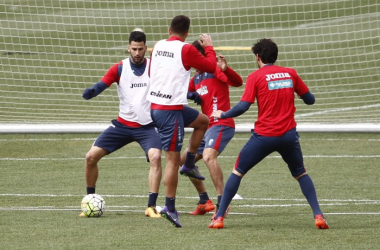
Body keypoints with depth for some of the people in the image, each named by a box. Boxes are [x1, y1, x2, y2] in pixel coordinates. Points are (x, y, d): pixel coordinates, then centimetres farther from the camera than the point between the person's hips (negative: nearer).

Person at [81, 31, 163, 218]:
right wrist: (89, 92, -35)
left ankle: (151, 207, -23)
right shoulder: (119, 68, -2)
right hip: (123, 124, 2)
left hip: (147, 126, -2)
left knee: (155, 157, -28)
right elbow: (100, 86, -12)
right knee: (91, 157, -3)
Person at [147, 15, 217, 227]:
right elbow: (211, 67, -1)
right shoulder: (186, 50, -12)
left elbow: (150, 72, 23)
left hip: (155, 105, 8)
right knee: (173, 159, -5)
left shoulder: (157, 47, 8)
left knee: (203, 121, 26)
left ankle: (189, 165, 24)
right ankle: (170, 207, -6)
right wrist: (209, 47, 14)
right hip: (171, 110, -8)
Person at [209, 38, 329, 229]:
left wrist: (221, 115, 4)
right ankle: (318, 215, 6)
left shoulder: (255, 77, -3)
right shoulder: (290, 74, 6)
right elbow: (310, 99, 12)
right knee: (300, 174, 21)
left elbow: (243, 107, -11)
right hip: (288, 134, 3)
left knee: (237, 172, 12)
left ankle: (219, 217, 8)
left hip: (264, 135, -3)